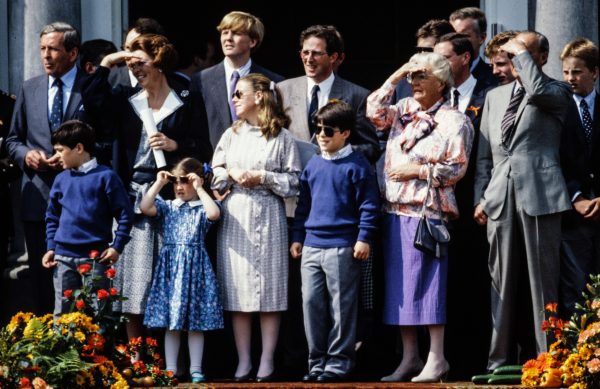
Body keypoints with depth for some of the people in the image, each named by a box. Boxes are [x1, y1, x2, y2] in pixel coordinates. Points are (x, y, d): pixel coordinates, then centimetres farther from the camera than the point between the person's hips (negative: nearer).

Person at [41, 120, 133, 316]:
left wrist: (117, 246, -9)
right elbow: (52, 216, 17)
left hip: (96, 257, -4)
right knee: (62, 312, 7)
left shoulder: (106, 177, -6)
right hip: (64, 257, 4)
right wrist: (51, 247, 9)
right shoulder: (61, 179, 9)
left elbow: (125, 213, -5)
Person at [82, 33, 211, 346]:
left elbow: (204, 150, 3)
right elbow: (91, 101, -4)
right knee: (134, 277, 1)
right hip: (133, 198, 3)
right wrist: (106, 64, -3)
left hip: (171, 198, -3)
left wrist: (174, 145, -12)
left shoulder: (185, 103, 4)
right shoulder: (125, 99, 12)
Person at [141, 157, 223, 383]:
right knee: (170, 322, 4)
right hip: (170, 266, 2)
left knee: (195, 322, 1)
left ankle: (195, 369, 7)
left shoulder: (201, 209, 2)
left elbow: (214, 214, -20)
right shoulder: (167, 207, 10)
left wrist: (199, 188, -15)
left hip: (194, 266, -2)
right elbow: (145, 208, -5)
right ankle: (171, 369, 9)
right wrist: (158, 184, -3)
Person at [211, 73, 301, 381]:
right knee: (238, 293, 1)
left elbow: (293, 181, -1)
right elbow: (214, 174, 12)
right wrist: (231, 174, -7)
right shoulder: (231, 134, 13)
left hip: (267, 217, -3)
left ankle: (267, 362, 2)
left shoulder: (281, 136, 1)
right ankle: (243, 362, 5)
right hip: (234, 217, 3)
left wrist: (263, 178, -12)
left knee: (268, 292, -2)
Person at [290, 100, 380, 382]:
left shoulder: (357, 165, -4)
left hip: (342, 247, -6)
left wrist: (364, 238, -12)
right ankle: (317, 361, 14)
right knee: (311, 303, 5)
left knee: (341, 306, -1)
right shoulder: (313, 165, 14)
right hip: (312, 246, 6)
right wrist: (298, 237, 17)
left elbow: (369, 205, -6)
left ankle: (339, 362, 5)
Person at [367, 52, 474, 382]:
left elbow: (456, 168, -7)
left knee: (427, 285, -8)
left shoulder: (453, 121, -3)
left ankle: (436, 359, -4)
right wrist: (395, 77, 1)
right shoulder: (403, 111, 14)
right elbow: (374, 113, -1)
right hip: (395, 213, 6)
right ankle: (409, 358, 13)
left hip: (428, 212, -6)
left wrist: (417, 171, -11)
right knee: (399, 285, 7)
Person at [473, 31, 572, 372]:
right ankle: (500, 361, 9)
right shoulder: (495, 97, 20)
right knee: (502, 283, 6)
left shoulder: (557, 92, 4)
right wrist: (481, 197, 10)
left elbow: (537, 91, -21)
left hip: (538, 194, -5)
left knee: (542, 281, -4)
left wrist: (522, 54, -8)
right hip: (500, 198, 5)